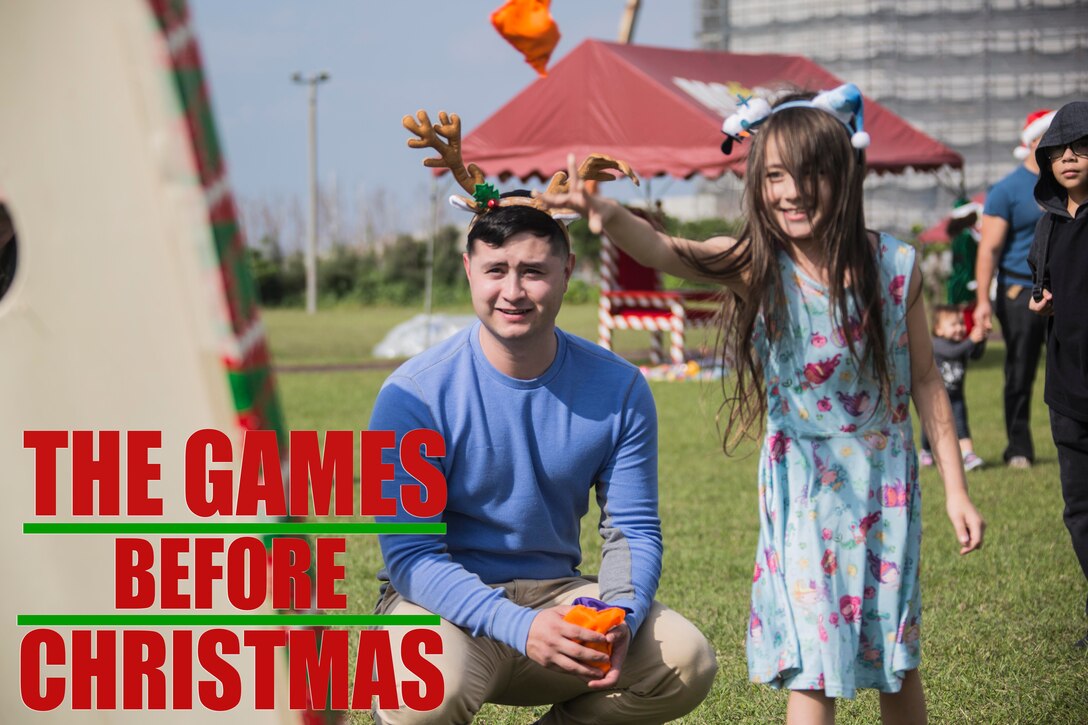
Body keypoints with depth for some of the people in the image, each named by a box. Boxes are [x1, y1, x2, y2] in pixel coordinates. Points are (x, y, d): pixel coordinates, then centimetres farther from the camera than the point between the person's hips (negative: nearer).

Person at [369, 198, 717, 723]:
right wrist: (520, 627, -31)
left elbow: (633, 530, 2)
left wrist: (621, 617, -21)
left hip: (557, 593, 4)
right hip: (443, 601, -4)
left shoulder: (618, 389, -2)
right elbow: (410, 552, -17)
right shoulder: (415, 395, -14)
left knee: (688, 664, -18)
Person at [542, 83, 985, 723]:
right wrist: (609, 216, -54)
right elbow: (662, 250, -32)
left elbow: (925, 381, 0)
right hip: (802, 485, -1)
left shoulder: (894, 266, -9)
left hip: (886, 480, 1)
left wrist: (956, 489, 2)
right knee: (812, 662, -1)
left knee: (895, 653, 13)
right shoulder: (756, 268, -13)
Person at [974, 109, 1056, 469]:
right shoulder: (1007, 190, -4)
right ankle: (1019, 449, 10)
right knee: (1019, 377, 1)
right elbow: (989, 249, -8)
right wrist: (983, 299, -16)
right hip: (1020, 292, -4)